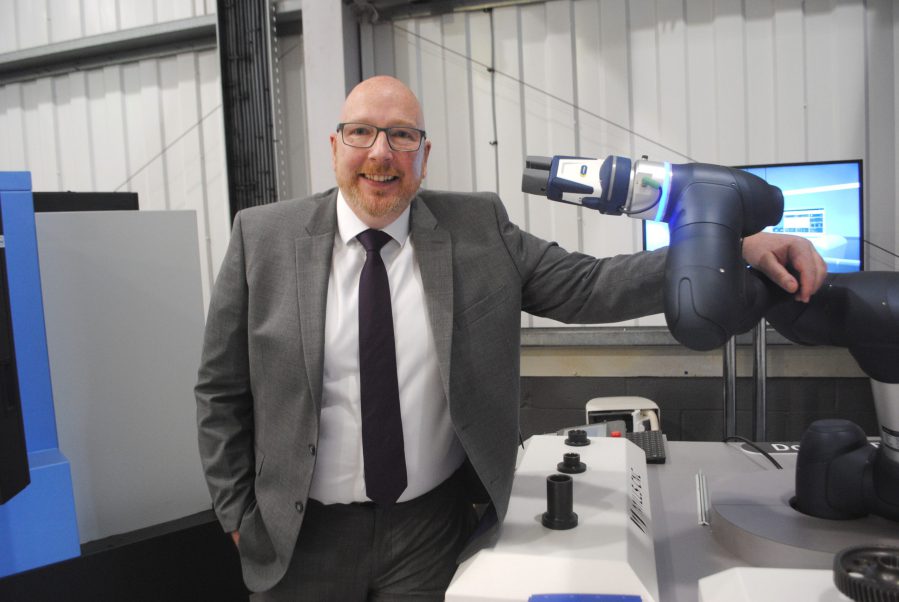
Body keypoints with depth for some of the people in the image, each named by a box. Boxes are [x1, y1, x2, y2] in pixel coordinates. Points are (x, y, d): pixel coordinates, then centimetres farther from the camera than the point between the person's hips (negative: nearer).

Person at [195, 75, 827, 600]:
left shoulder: (478, 228, -6)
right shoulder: (263, 237, -7)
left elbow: (590, 286, -11)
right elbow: (222, 393, -1)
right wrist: (239, 513, 1)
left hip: (433, 525, 0)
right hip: (304, 532, 1)